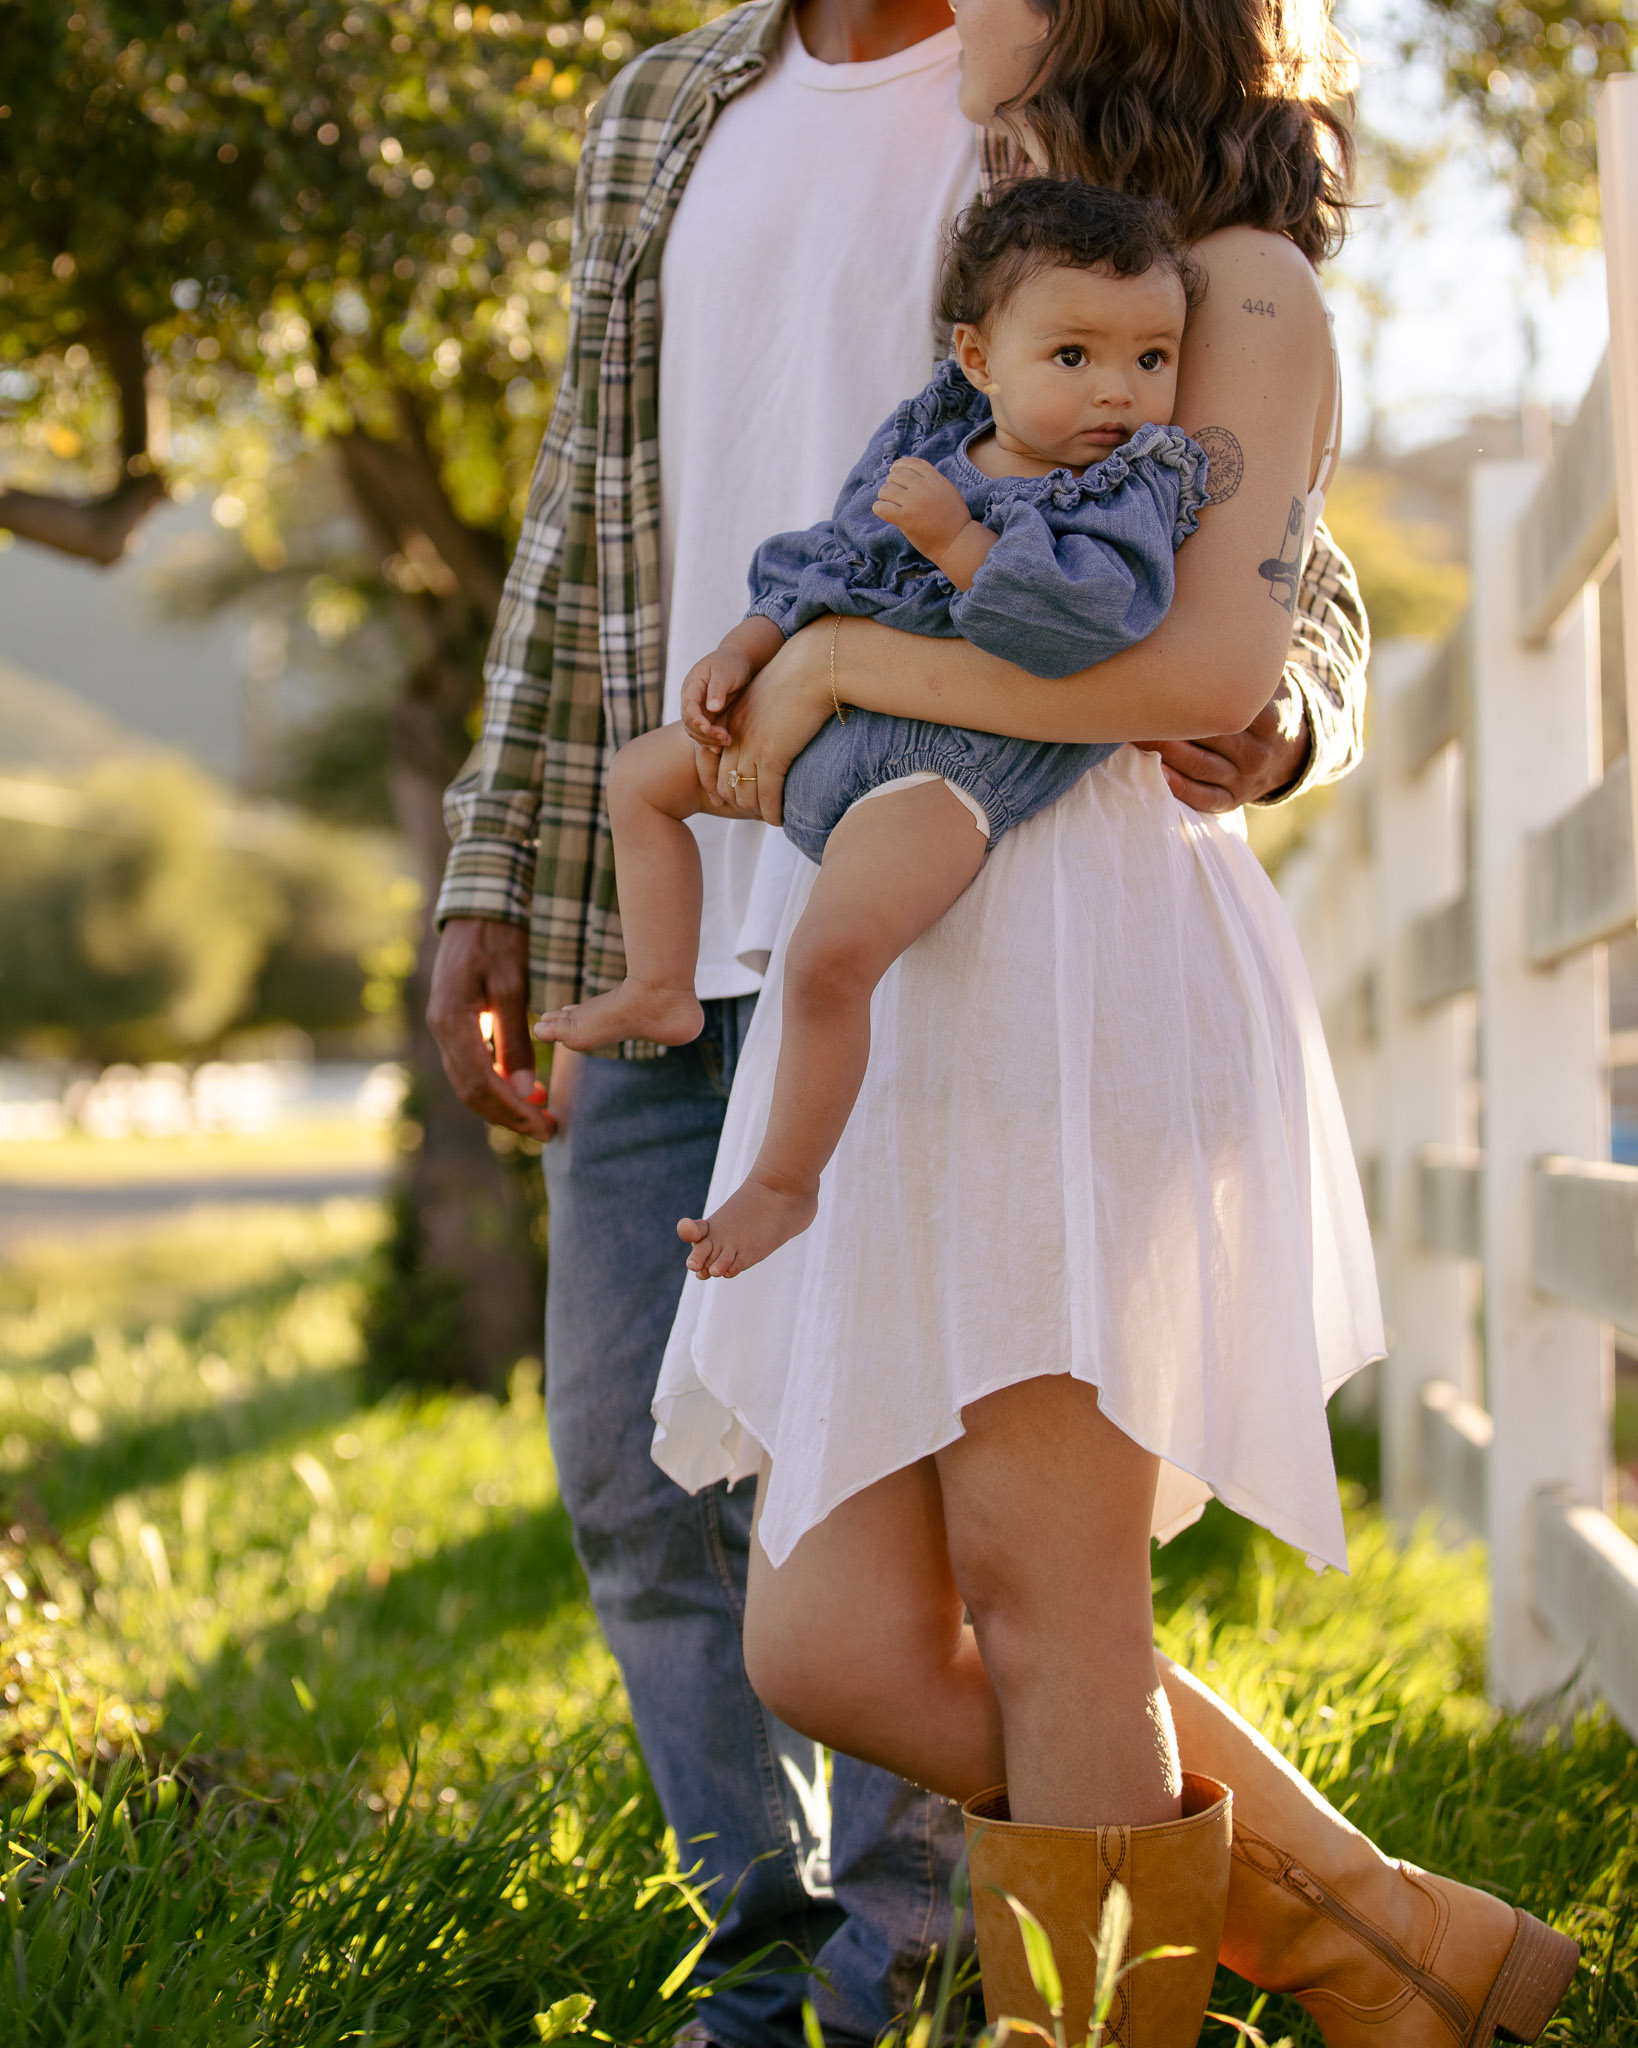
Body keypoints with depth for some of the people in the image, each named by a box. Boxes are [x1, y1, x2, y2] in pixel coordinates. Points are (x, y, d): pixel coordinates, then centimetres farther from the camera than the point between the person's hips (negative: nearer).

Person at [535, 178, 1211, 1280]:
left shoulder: (1133, 493, -11)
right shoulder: (926, 441, 7)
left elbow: (1086, 614, -29)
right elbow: (832, 558, 19)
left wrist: (955, 540, -27)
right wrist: (749, 646, 9)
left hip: (948, 768, -8)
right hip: (828, 717, 8)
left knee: (833, 953, -30)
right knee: (641, 775, 21)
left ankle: (785, 1184, -11)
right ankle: (662, 993, 31)